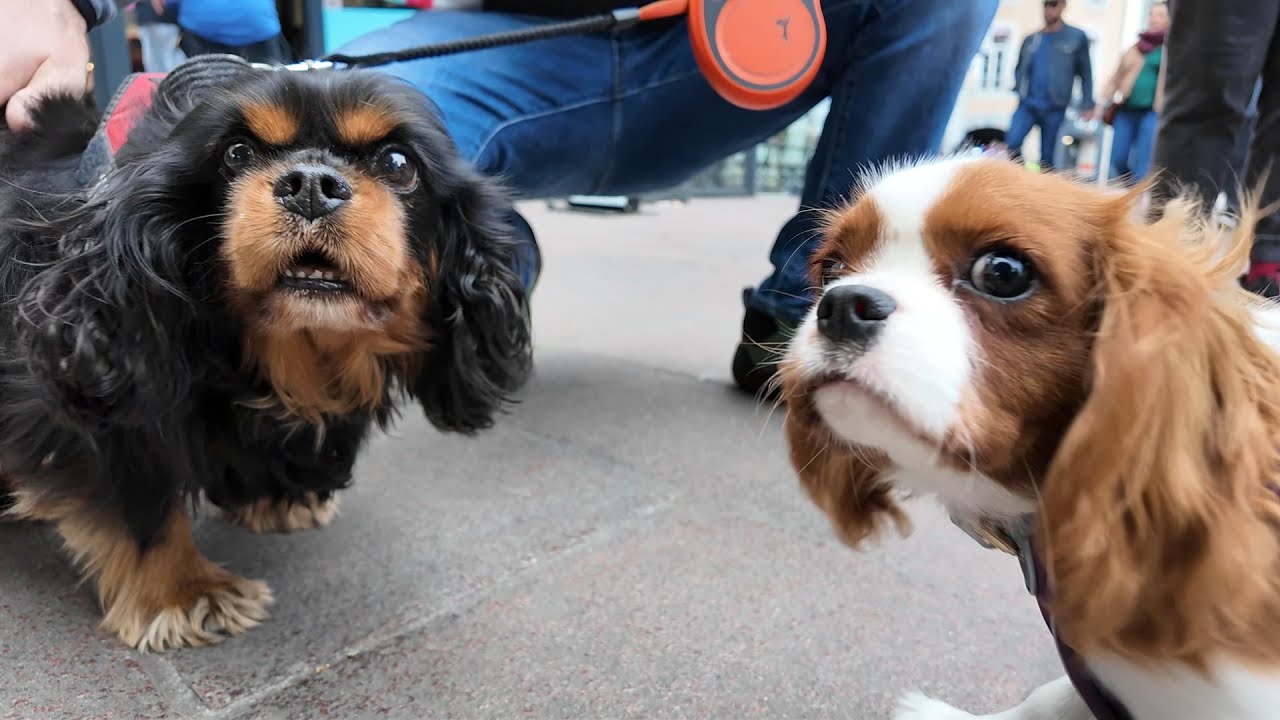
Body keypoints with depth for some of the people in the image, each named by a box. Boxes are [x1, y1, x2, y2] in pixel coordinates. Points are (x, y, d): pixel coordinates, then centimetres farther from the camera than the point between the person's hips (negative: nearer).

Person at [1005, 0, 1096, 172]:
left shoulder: (1076, 37, 4)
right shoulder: (1030, 39, 12)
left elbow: (1085, 73, 6)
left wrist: (1087, 106, 0)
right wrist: (1019, 90, 4)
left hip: (1055, 108, -2)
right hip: (1027, 104, 2)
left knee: (1047, 157, 1)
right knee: (1012, 143, -19)